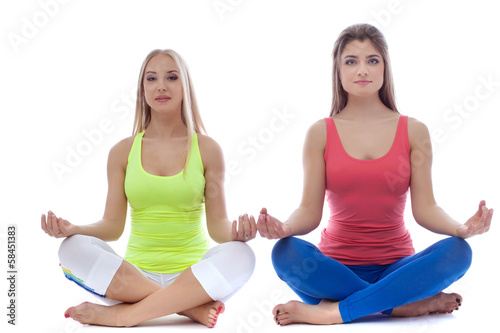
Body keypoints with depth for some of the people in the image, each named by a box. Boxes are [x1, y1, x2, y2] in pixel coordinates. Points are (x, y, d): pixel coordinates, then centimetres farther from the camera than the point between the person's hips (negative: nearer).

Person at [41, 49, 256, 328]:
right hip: (133, 274, 1)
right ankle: (190, 306, -27)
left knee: (240, 255, -31)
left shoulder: (207, 149, 4)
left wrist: (236, 232, -22)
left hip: (192, 273, -1)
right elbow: (113, 225, 5)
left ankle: (123, 313, -27)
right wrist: (72, 229, -14)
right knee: (73, 249, -25)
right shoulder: (122, 152, 8)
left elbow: (218, 225, 1)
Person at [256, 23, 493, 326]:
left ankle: (329, 311, -27)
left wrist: (462, 228, -22)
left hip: (396, 266, 1)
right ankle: (415, 304, -25)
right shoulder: (321, 133, 3)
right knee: (286, 253, -31)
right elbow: (310, 211, -3)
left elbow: (425, 208, -1)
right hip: (337, 269, 0)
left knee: (456, 252, -28)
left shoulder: (413, 131, 4)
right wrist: (284, 228, -25)